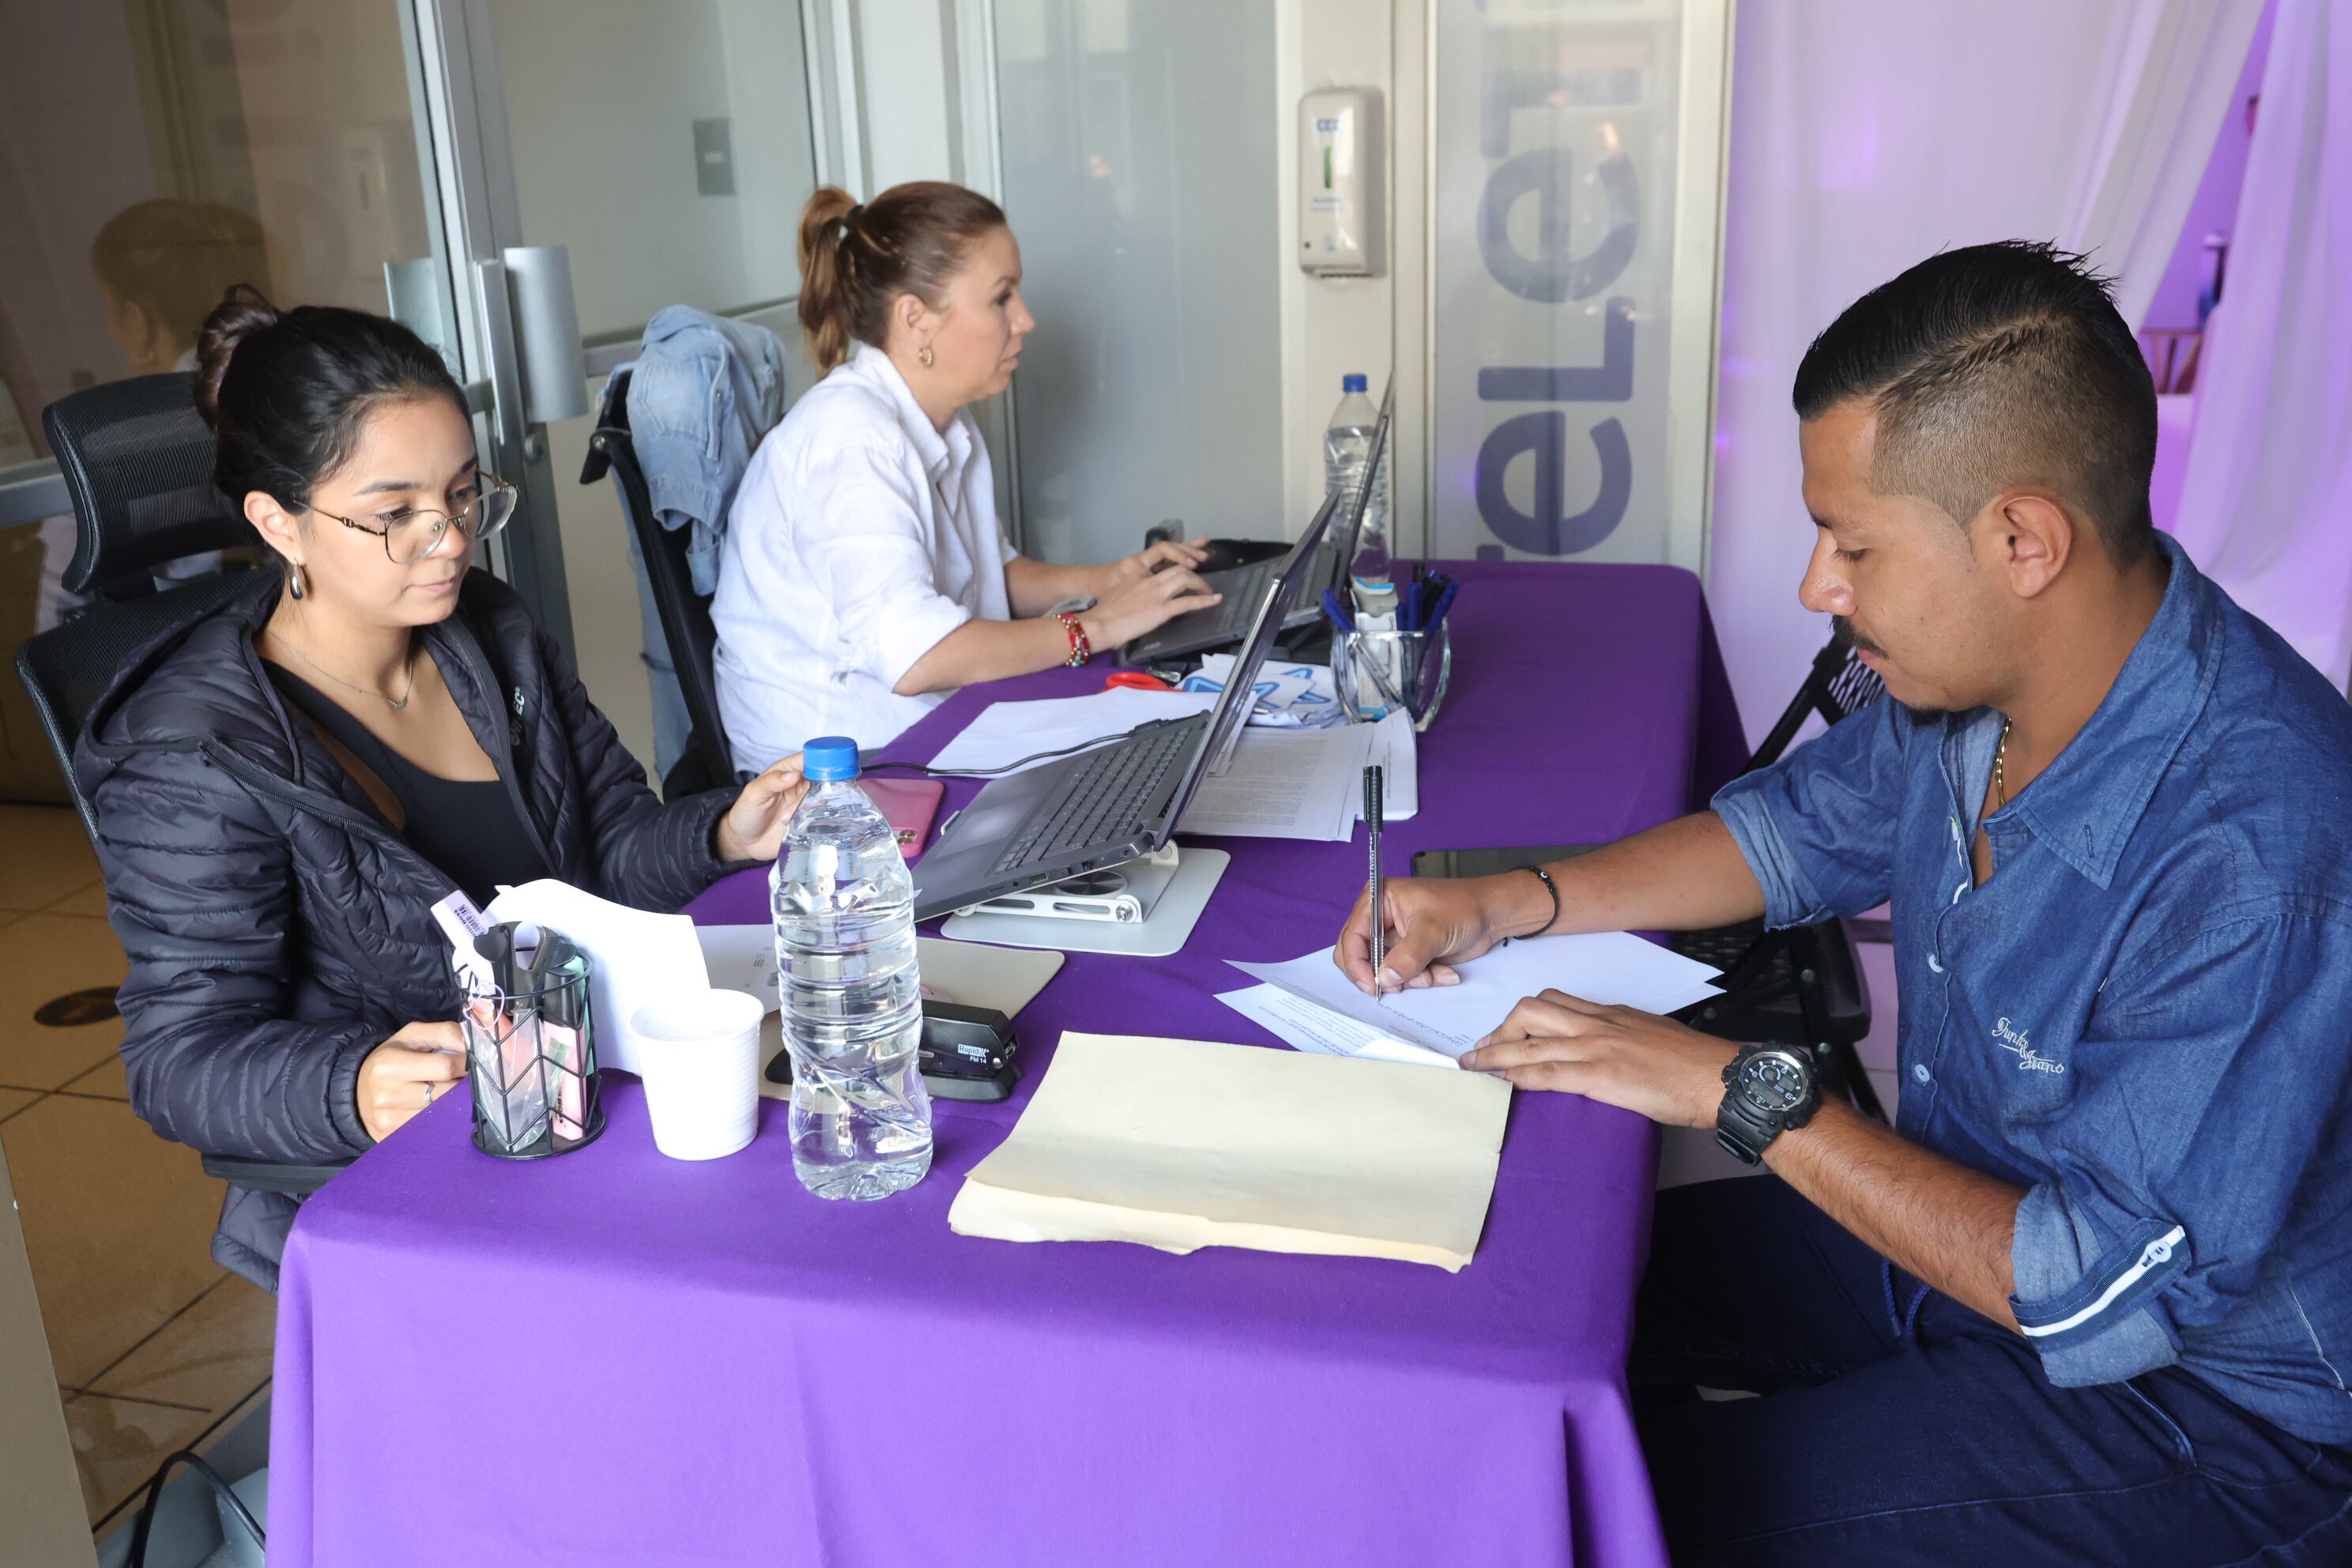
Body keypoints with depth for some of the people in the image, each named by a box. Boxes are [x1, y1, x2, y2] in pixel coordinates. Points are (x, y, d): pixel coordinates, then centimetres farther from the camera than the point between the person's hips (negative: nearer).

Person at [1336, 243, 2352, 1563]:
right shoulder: (1974, 683, -8)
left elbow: (2103, 1291, -30)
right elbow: (1801, 831, 10)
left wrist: (1749, 1094, -26)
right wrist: (1504, 906, -3)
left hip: (2190, 1392, -7)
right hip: (1975, 1225, 8)